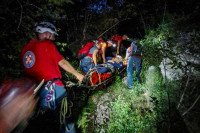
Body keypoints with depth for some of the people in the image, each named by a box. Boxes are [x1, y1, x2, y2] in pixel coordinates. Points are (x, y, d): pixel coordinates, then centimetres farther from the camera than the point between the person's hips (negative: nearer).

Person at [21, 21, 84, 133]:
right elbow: (62, 63, -8)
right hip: (53, 86, -7)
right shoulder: (47, 44, -8)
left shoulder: (25, 49, 11)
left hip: (35, 90, 7)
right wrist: (77, 74, 3)